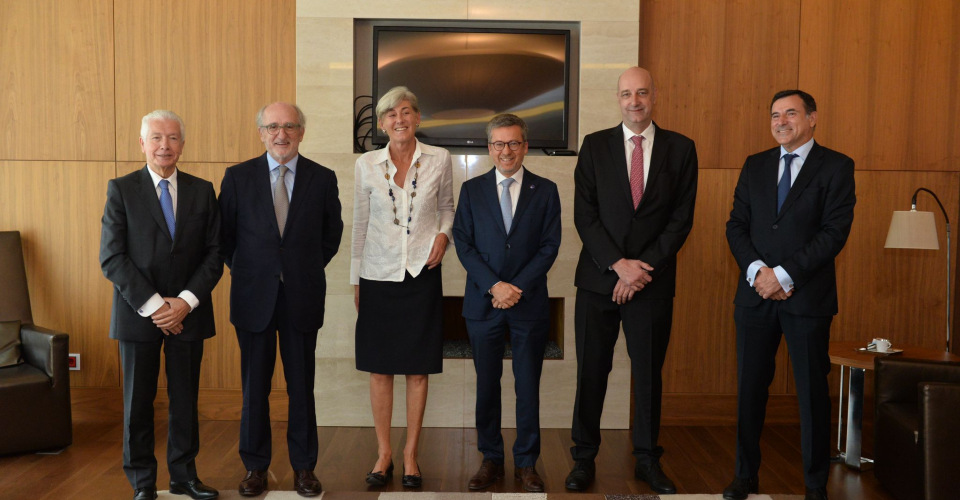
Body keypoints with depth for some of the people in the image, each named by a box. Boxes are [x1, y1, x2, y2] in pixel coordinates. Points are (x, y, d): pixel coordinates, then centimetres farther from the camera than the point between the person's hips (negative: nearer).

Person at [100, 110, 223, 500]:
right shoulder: (121, 189, 0)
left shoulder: (202, 191, 6)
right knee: (138, 402, 7)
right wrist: (153, 305, -14)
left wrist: (186, 301, -11)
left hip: (188, 311, 2)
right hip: (138, 313, -2)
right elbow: (112, 258, -7)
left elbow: (214, 253, 2)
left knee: (185, 399, 9)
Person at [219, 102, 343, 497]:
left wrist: (310, 269, 10)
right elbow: (224, 233, 8)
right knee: (254, 385, 8)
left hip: (302, 297, 0)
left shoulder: (322, 178, 1)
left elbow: (332, 232, 12)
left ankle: (304, 467, 22)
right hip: (254, 296, 0)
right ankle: (255, 467, 23)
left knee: (302, 384, 8)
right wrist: (243, 270, 6)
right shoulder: (238, 176, 0)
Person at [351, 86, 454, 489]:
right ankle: (384, 453, 19)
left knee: (418, 369, 5)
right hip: (379, 274, 1)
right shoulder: (366, 164, 2)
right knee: (380, 368, 5)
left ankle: (411, 454, 18)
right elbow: (360, 223, 7)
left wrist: (443, 234, -7)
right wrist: (355, 279, 8)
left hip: (421, 272, 0)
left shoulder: (439, 159, 1)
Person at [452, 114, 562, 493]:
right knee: (487, 386, 8)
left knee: (528, 387, 6)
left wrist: (518, 287, -12)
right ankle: (491, 460, 21)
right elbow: (463, 244, 0)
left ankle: (526, 463, 19)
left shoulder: (545, 190, 4)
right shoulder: (472, 190, 6)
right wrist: (493, 286, -11)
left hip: (530, 303, -1)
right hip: (483, 302, 1)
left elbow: (550, 245, -1)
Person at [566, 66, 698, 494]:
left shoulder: (680, 149, 5)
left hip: (653, 280, 0)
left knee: (649, 374, 9)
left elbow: (681, 218, 0)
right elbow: (584, 214, -2)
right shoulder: (595, 145, 4)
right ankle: (584, 458, 18)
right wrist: (618, 264, -11)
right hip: (598, 278, 0)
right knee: (591, 373, 5)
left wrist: (644, 267, -10)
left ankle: (647, 460, 24)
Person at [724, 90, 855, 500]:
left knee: (812, 390, 6)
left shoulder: (836, 166, 0)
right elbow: (736, 225, 7)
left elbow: (835, 231, -9)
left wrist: (784, 275, -15)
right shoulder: (755, 166, 12)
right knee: (750, 387, 7)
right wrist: (757, 270, -9)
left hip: (807, 296, -3)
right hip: (756, 294, 3)